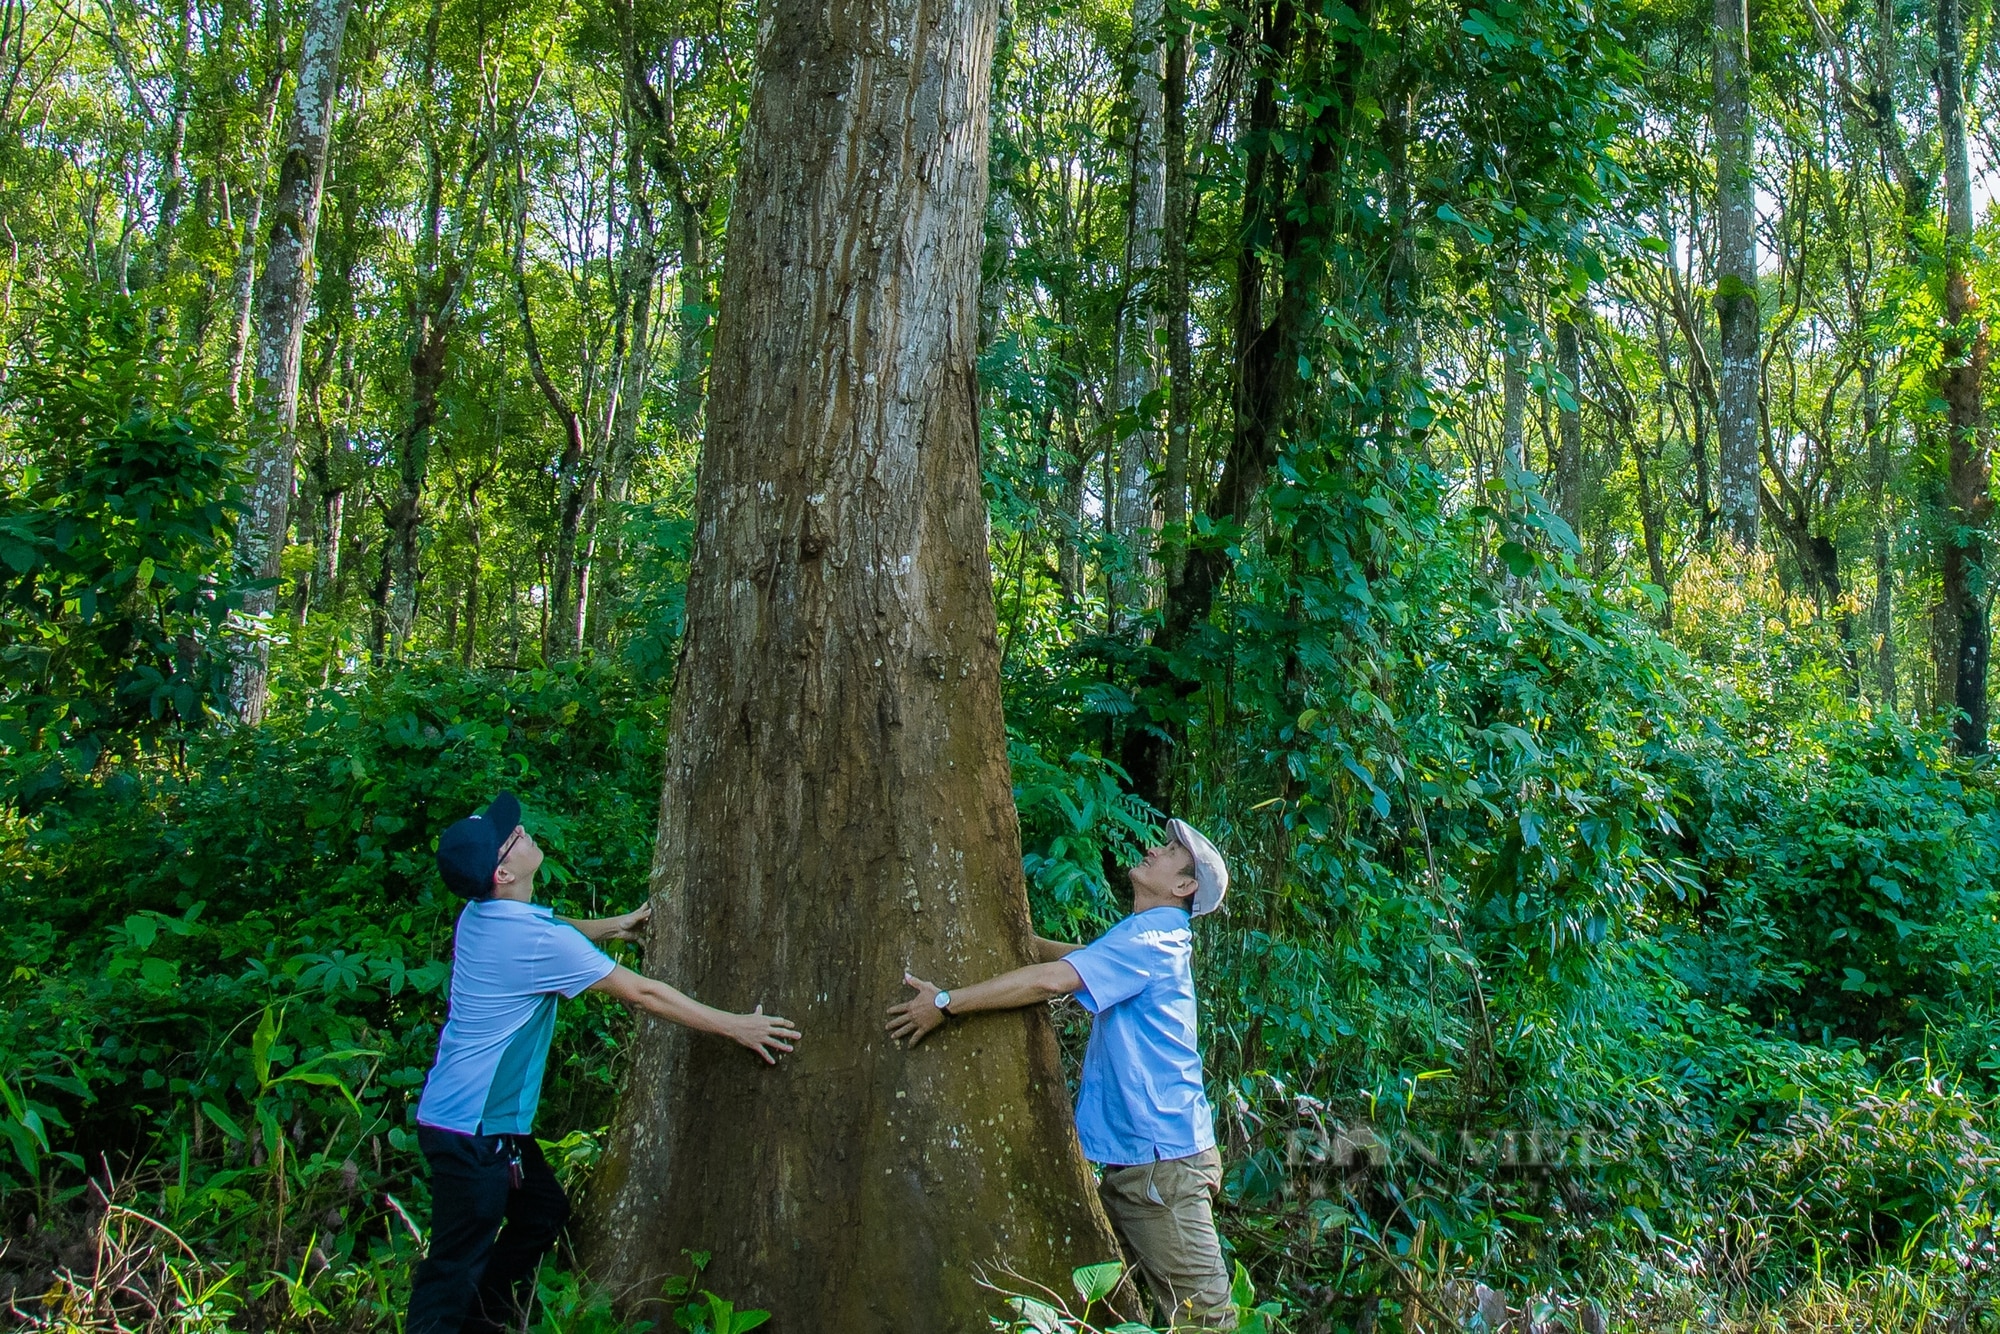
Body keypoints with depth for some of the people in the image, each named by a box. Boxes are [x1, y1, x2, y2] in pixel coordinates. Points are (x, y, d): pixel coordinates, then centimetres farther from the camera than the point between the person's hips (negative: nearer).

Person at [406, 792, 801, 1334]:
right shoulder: (535, 941, -25)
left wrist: (611, 926, 28)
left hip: (490, 1117, 10)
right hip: (473, 1127, -10)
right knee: (457, 1268, -1)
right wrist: (735, 1026, -14)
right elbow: (641, 992, -21)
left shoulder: (481, 914, 1)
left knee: (544, 1211, 22)